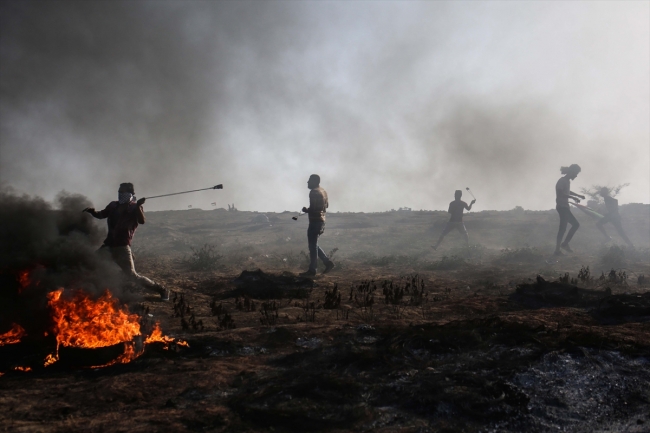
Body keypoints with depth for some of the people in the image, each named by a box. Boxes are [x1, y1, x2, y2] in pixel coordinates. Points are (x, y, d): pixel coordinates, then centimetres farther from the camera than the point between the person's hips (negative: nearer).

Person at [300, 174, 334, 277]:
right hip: (322, 221, 10)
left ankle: (312, 270, 1)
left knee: (313, 246, -4)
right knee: (314, 245, 17)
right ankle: (328, 262, 12)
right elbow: (326, 205, 24)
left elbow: (313, 208, -23)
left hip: (315, 222, -10)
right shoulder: (323, 191, 14)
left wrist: (306, 210, -4)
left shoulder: (314, 192, -15)